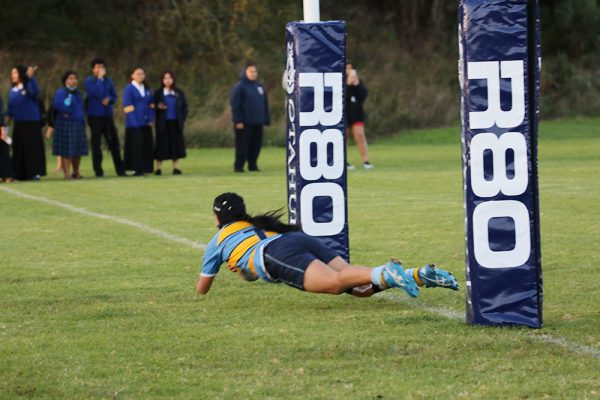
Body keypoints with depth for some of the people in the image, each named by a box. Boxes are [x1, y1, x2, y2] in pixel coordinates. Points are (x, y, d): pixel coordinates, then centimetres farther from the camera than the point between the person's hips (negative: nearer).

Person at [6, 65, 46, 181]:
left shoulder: (29, 87, -7)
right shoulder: (12, 91, 11)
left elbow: (35, 91, -31)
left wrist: (30, 77, -45)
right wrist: (7, 119, 6)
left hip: (31, 123, -6)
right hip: (18, 124, 6)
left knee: (33, 147, -6)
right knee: (18, 149, 7)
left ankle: (35, 173, -4)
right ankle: (20, 174, 13)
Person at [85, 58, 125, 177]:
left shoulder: (108, 81, 9)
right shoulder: (89, 81, -4)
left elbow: (114, 96, 12)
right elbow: (95, 93, -20)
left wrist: (109, 99, -9)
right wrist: (99, 79, -15)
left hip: (108, 115, 4)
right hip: (95, 115, -4)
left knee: (113, 141, 3)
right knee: (96, 143, 1)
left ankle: (120, 169, 8)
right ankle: (98, 171, 7)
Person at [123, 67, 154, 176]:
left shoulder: (146, 90, 13)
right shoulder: (129, 89, -5)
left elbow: (151, 105, 15)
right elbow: (128, 108, -10)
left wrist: (150, 119, 2)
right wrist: (134, 122, -17)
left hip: (145, 123, 6)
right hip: (134, 123, -6)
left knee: (147, 145, 5)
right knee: (136, 145, -7)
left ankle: (145, 168, 12)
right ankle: (137, 169, -4)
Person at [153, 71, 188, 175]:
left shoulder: (179, 93, 8)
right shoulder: (158, 93, 3)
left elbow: (184, 107, 10)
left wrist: (182, 120, -2)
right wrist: (158, 107, -18)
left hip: (176, 123, 2)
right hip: (163, 123, -2)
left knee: (176, 145, 1)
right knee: (162, 144, -4)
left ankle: (176, 167, 7)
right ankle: (158, 168, -1)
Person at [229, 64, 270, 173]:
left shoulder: (259, 86, 15)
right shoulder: (239, 86, -6)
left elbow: (265, 104, 19)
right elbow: (235, 105, -11)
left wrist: (266, 120, 13)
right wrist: (238, 121, -17)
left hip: (258, 123, 6)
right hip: (244, 123, -6)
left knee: (256, 145, 7)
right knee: (242, 146, -5)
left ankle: (253, 165, 15)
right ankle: (239, 166, 0)